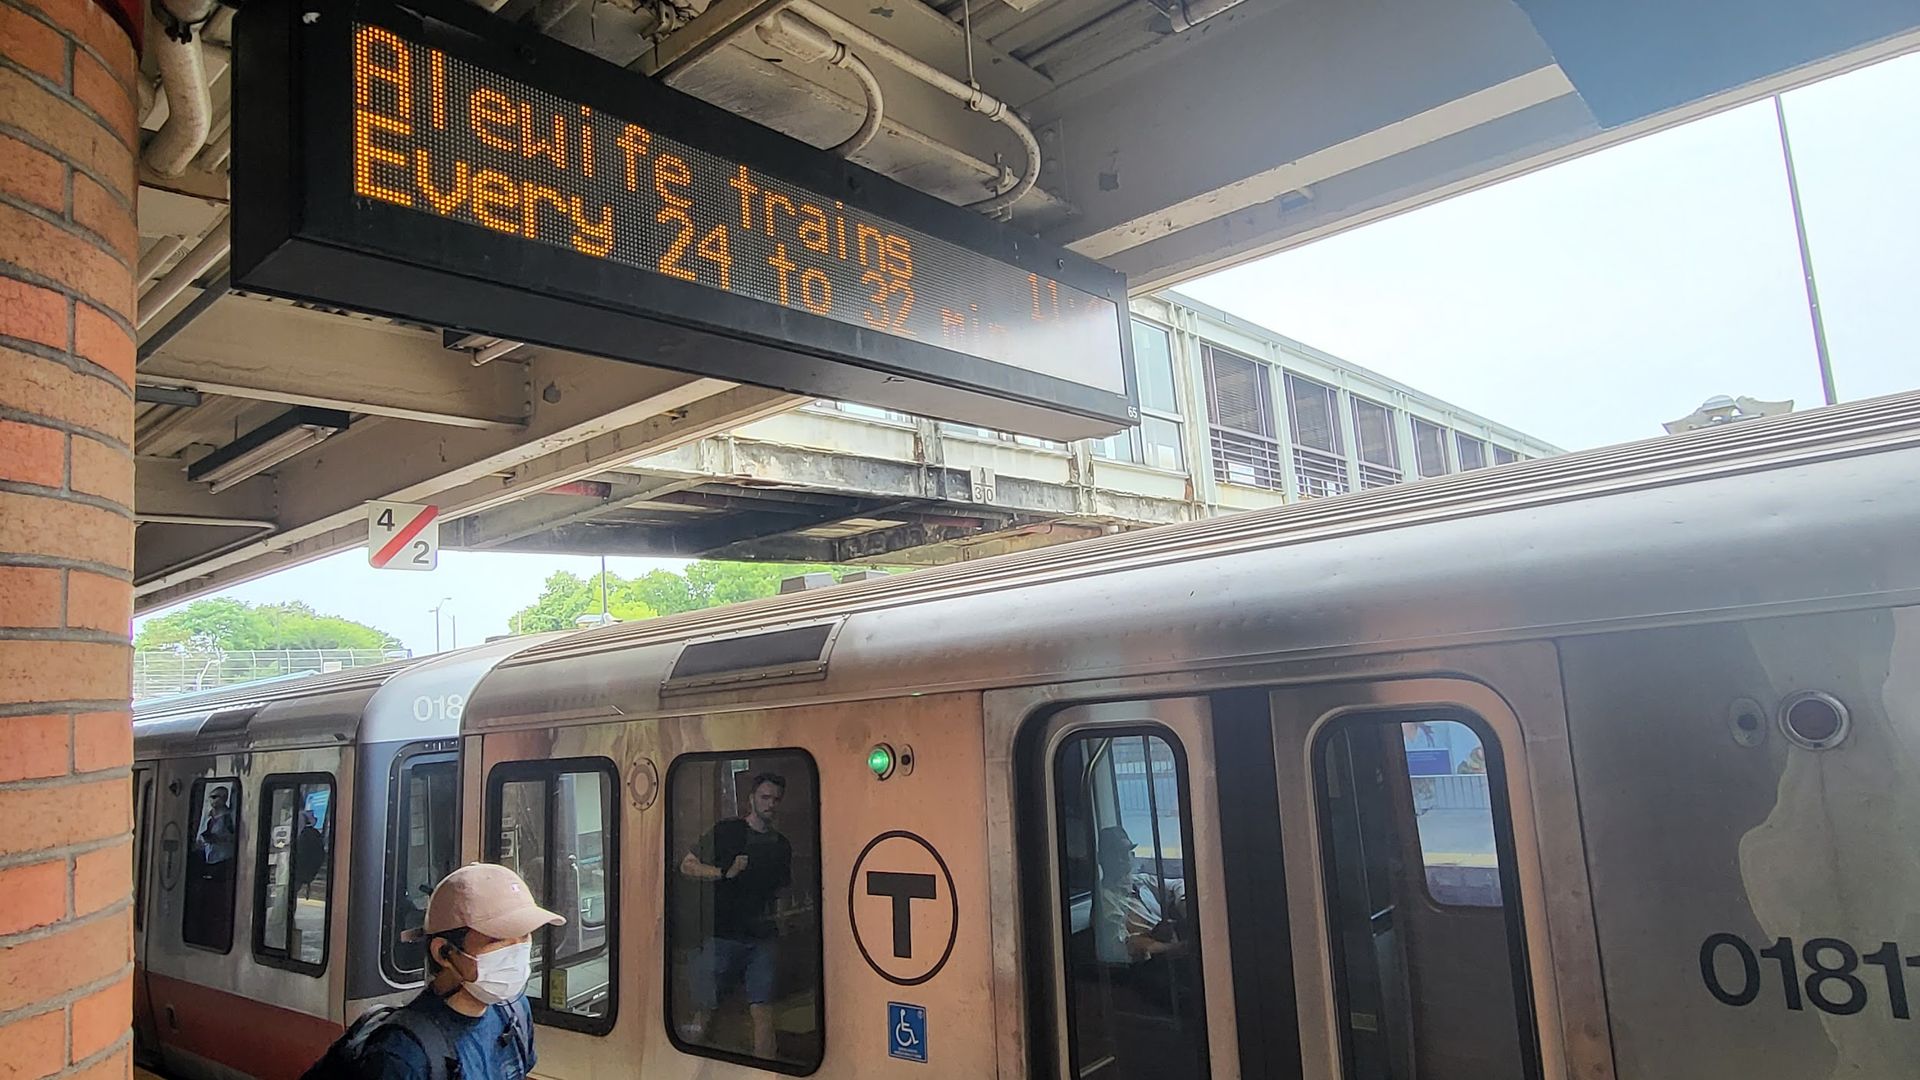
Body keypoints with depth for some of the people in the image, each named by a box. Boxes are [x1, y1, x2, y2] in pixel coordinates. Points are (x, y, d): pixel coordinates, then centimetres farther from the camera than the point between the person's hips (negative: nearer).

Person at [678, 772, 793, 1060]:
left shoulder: (782, 845, 15)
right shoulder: (725, 831, 2)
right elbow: (687, 865, 1)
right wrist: (724, 872, -12)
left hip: (763, 939, 3)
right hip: (723, 936, -3)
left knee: (763, 1010, -5)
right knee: (704, 1009, 1)